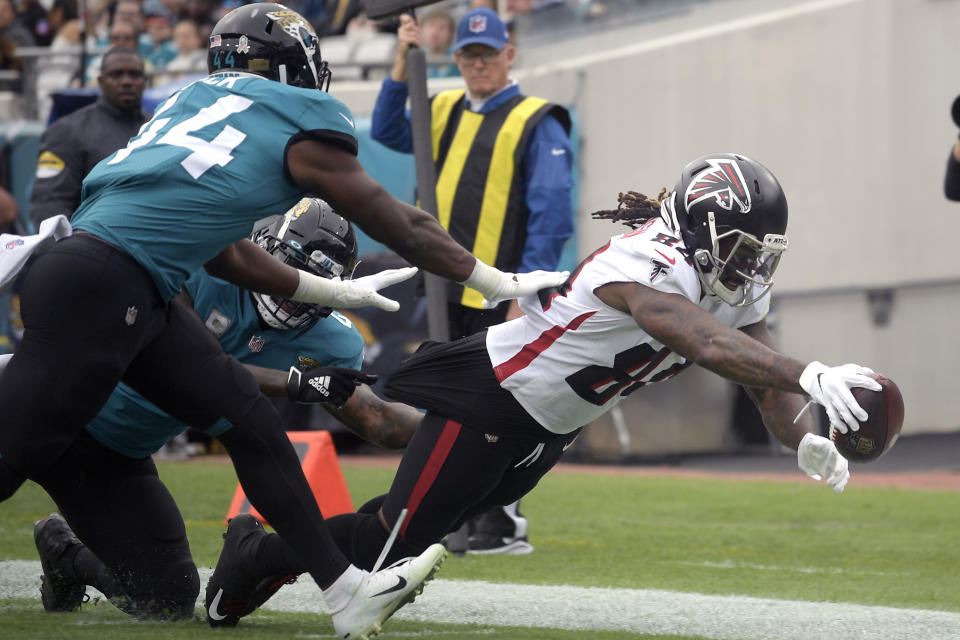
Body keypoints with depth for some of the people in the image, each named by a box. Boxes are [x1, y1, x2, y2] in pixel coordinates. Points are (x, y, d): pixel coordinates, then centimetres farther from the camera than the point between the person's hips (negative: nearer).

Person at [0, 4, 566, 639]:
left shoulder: (195, 101, 21)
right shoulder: (304, 126, 1)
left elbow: (222, 251, 27)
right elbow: (404, 230, 10)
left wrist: (334, 292, 36)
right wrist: (501, 283, 22)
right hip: (99, 284, -9)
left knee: (246, 414, 11)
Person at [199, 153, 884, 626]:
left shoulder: (740, 286, -3)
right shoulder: (648, 268, -33)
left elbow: (764, 383, -5)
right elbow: (713, 347, -49)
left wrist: (805, 438, -26)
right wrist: (810, 376, -60)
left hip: (550, 428, 9)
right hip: (490, 392, -9)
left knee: (429, 522, 16)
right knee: (399, 534, -2)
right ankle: (254, 558, 18)